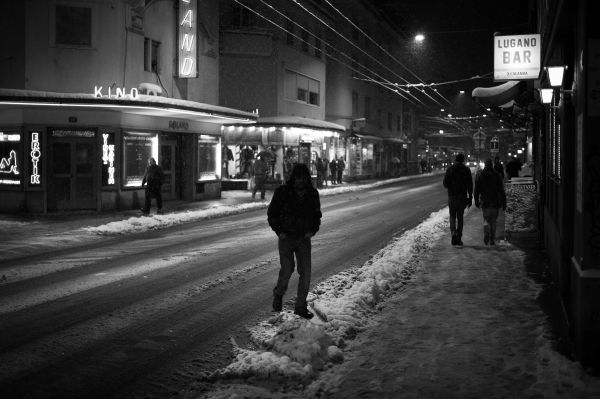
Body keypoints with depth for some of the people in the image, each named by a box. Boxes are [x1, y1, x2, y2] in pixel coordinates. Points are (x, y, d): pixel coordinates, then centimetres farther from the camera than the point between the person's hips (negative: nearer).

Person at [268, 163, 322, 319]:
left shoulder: (312, 193, 1)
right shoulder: (282, 192, -9)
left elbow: (317, 214, 15)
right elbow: (271, 213, 0)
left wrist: (313, 230, -2)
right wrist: (279, 231, -9)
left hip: (304, 238, 3)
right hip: (286, 237, -3)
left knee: (306, 272, -3)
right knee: (287, 268, -16)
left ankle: (300, 306, 9)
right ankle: (279, 293, 14)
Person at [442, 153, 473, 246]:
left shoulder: (450, 169, -2)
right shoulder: (466, 170, -1)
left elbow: (445, 184, -3)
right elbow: (470, 186, -2)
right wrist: (470, 198, 2)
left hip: (452, 196, 0)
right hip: (462, 197, 0)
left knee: (452, 216, 11)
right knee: (460, 217, 9)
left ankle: (453, 233, -12)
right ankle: (458, 238, 8)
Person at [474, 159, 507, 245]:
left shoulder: (479, 175, 0)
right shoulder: (497, 175, -3)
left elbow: (476, 190, 1)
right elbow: (501, 190, -3)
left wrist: (476, 201, 9)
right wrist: (504, 203, -1)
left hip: (484, 202, 0)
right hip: (495, 202, 0)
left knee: (486, 220, 10)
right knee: (493, 221, 10)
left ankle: (486, 234, -15)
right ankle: (492, 240, 10)